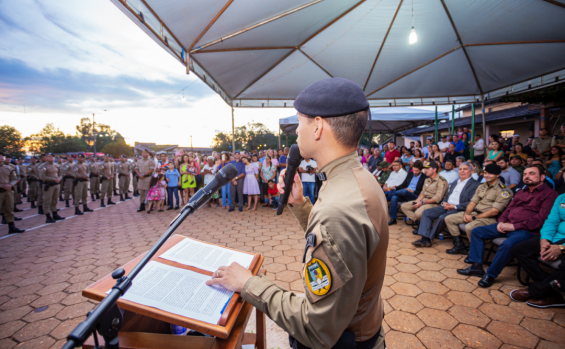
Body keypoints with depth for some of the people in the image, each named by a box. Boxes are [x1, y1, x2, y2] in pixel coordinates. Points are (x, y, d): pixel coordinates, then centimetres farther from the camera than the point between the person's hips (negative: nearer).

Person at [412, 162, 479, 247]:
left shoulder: (475, 184, -1)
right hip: (446, 207, 8)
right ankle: (425, 239, -19)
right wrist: (444, 203, 1)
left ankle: (429, 239, -16)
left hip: (459, 209, -8)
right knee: (426, 212, -11)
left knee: (442, 217, -33)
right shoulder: (455, 183, 25)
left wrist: (454, 206, -18)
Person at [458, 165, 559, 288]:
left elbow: (541, 219, -14)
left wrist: (514, 226, -19)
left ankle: (491, 275, -17)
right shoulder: (521, 192, 21)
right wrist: (501, 222, 0)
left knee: (507, 244, -37)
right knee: (477, 231, -2)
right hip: (506, 226, 8)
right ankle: (477, 266, -3)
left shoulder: (550, 194, -3)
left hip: (526, 230, -8)